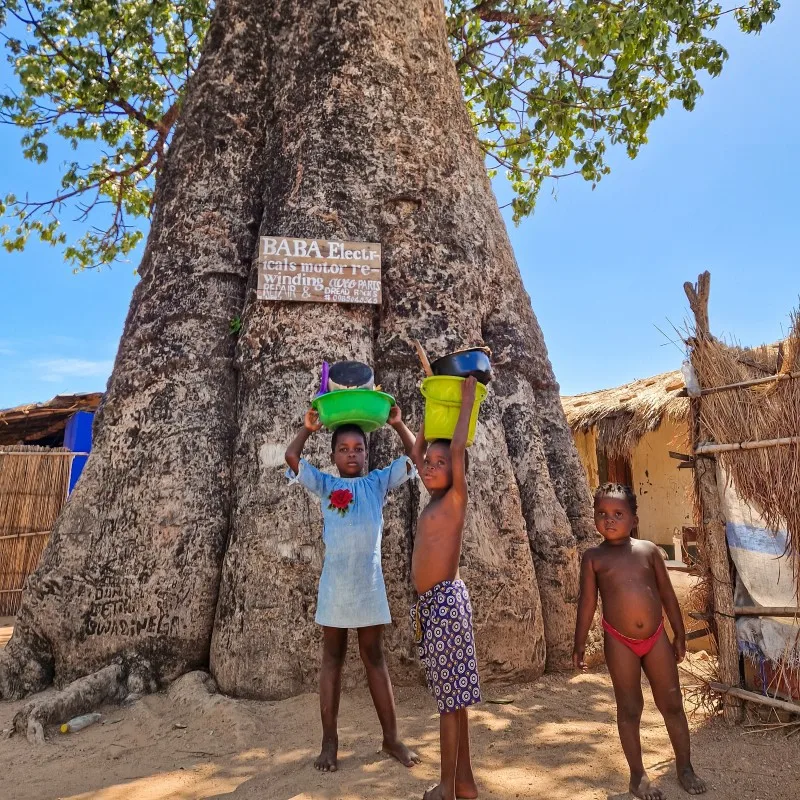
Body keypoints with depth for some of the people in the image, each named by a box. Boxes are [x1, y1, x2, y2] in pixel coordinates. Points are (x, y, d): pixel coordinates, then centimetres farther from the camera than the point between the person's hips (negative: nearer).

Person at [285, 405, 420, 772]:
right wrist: (308, 427, -6)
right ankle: (330, 741, 22)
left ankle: (391, 738, 22)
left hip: (369, 580, 1)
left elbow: (415, 456, 0)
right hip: (335, 581, 0)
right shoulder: (325, 484, 3)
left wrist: (398, 424, -8)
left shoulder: (378, 481, 5)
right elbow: (291, 458, -6)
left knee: (375, 657, 12)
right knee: (332, 657, 10)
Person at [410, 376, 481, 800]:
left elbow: (458, 448, -17)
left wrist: (467, 399, -9)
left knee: (450, 698, 3)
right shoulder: (434, 500, 11)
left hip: (445, 601, -8)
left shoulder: (455, 498, -7)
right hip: (429, 604, 8)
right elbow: (416, 451, 22)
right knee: (451, 697, 16)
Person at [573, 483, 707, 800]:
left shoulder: (648, 550, -1)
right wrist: (579, 644, -5)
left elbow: (667, 594, 7)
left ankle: (685, 767, 32)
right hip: (620, 642, -2)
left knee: (672, 703, 13)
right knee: (629, 709, 8)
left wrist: (679, 635, 10)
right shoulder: (594, 557, -7)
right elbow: (587, 602, -4)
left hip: (656, 637, 2)